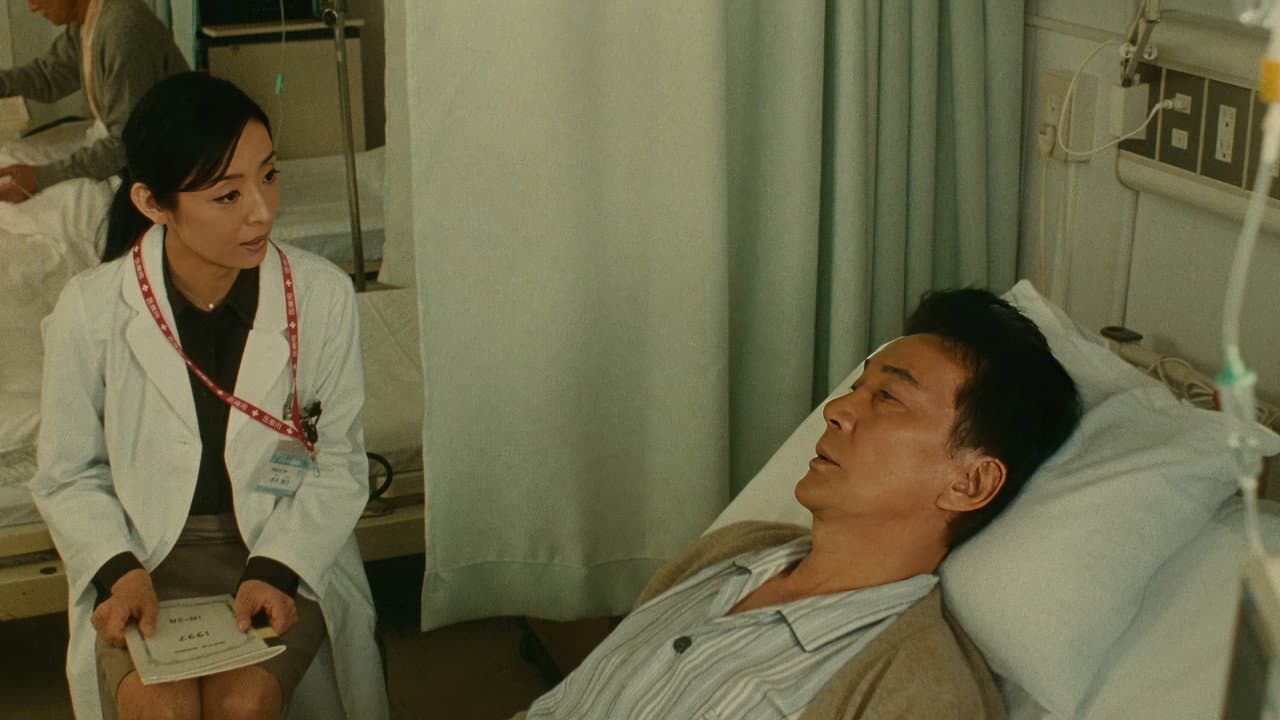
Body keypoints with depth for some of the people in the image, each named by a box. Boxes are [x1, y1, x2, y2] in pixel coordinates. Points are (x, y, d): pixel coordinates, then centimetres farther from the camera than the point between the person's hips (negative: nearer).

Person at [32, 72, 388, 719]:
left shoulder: (322, 294, -12)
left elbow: (339, 463, -3)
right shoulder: (88, 311, -12)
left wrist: (276, 569, -17)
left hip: (286, 546, 0)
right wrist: (118, 569, -16)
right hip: (145, 554, 0)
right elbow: (68, 478, 1)